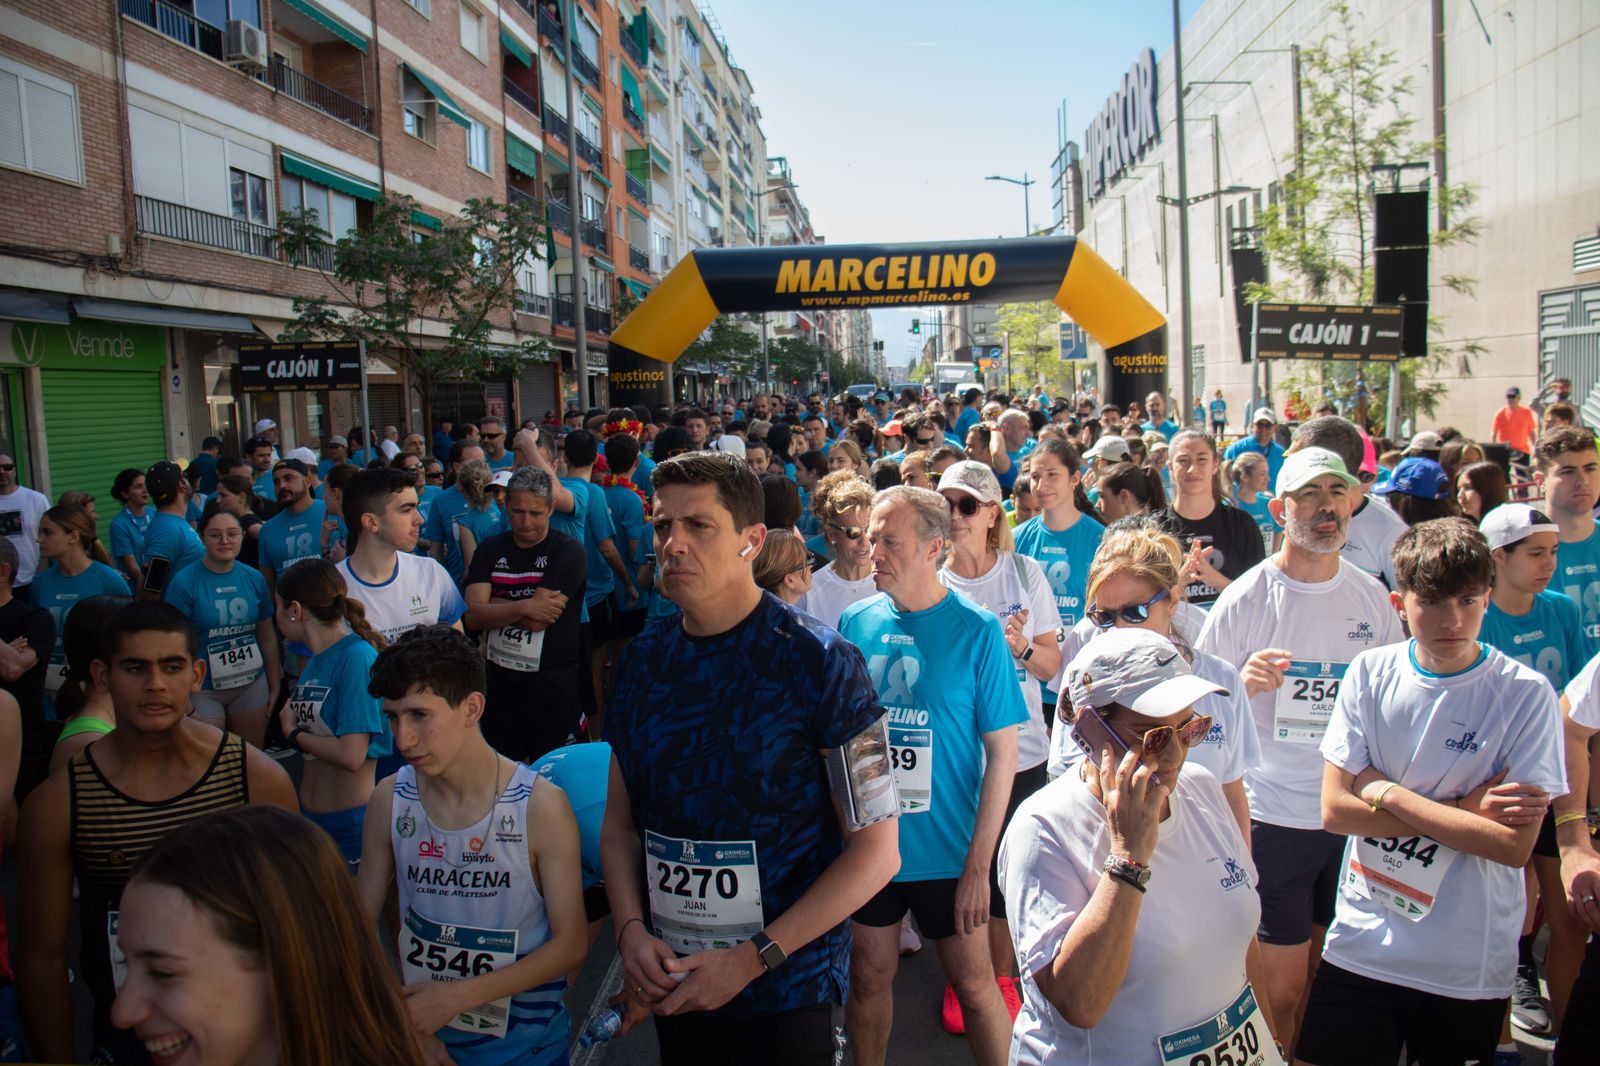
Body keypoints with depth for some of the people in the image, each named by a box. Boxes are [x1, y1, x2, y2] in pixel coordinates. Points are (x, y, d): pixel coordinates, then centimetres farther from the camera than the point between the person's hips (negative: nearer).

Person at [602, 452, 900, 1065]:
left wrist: (753, 959, -17)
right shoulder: (644, 659, 0)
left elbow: (876, 848, -14)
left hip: (785, 990, -4)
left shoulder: (819, 661, -14)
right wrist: (631, 932, -8)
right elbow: (621, 820, 8)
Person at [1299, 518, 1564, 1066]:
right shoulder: (1370, 673, -4)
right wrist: (1462, 811, -14)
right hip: (1361, 944, 2)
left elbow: (1515, 845, -16)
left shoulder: (1526, 694, -11)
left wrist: (1386, 791, -15)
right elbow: (1335, 810, -8)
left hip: (1468, 963, -2)